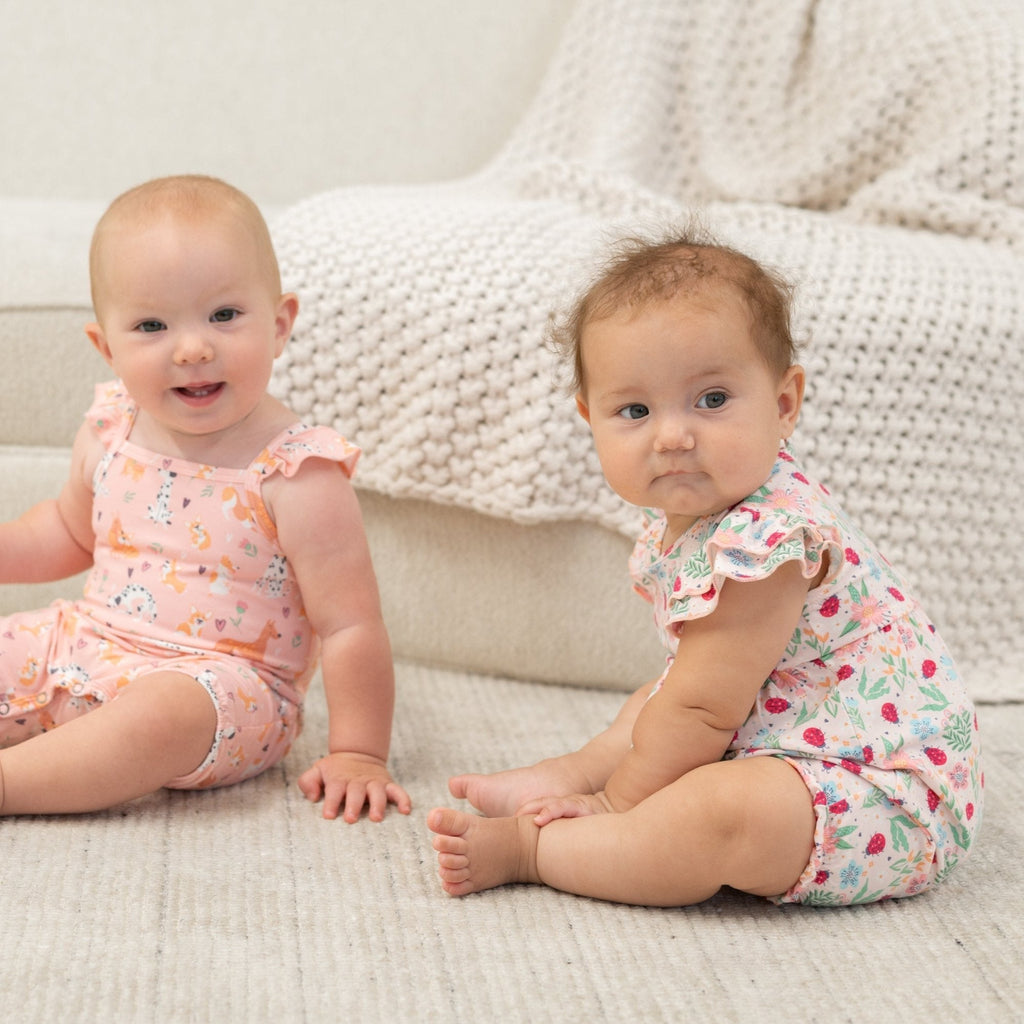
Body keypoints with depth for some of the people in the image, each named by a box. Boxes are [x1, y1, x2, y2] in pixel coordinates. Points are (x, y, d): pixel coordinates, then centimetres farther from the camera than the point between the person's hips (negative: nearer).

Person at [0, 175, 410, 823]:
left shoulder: (295, 476, -18)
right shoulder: (109, 434, 1)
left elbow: (351, 625, -16)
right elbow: (69, 531, 24)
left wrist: (358, 756, -16)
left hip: (225, 680, -7)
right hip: (89, 644, 7)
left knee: (162, 713, -36)